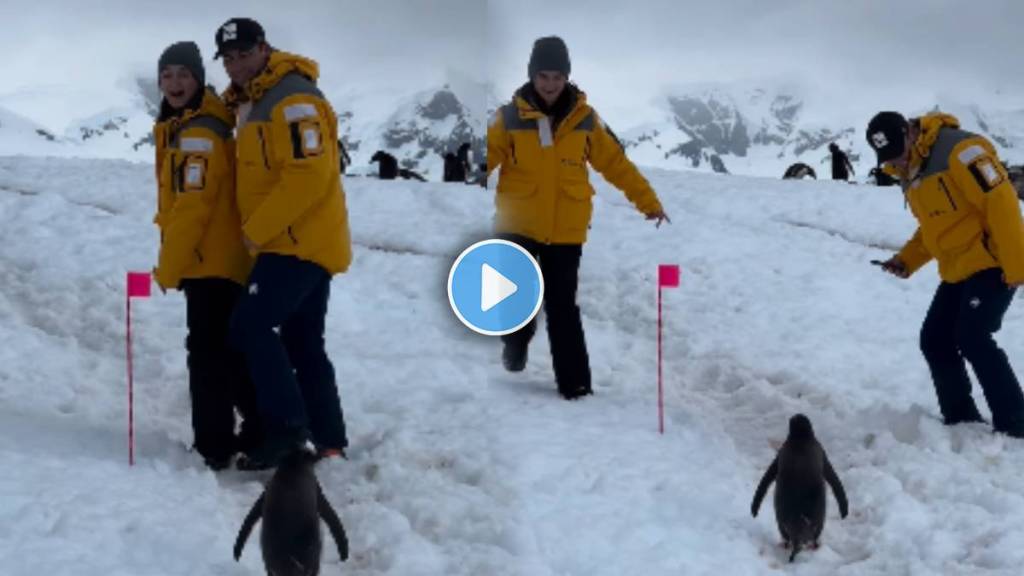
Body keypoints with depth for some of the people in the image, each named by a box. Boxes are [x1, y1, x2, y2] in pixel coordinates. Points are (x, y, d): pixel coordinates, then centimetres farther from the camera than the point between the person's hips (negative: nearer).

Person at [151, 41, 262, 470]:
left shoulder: (198, 132, -17)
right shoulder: (181, 129, 17)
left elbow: (194, 205, -23)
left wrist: (168, 267, -17)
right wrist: (174, 262, 21)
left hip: (212, 260, -11)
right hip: (217, 258, 11)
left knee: (208, 352, -8)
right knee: (229, 349, 18)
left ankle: (215, 446, -4)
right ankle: (263, 429, 28)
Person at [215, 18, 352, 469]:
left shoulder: (293, 100, -15)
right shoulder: (250, 105, 17)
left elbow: (308, 176, -24)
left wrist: (257, 229, -20)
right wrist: (256, 232, 11)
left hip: (301, 244, -10)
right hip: (302, 244, 10)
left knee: (251, 325, -15)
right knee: (303, 344, 12)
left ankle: (288, 426, -10)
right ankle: (329, 442, 16)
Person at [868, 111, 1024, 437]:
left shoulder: (960, 150, -19)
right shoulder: (911, 174, 11)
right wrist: (907, 260, 6)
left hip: (991, 265, -9)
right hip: (958, 271, 9)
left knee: (972, 338, -17)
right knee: (934, 340, 6)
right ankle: (961, 420, 16)